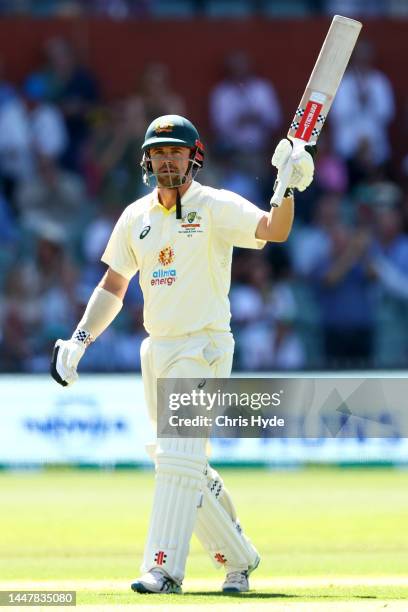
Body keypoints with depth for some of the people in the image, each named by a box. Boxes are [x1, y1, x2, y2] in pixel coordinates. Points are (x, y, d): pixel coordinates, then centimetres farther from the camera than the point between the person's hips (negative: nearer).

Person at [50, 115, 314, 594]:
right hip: (156, 351, 7)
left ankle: (163, 568, -19)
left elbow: (274, 230, -24)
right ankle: (237, 558, 25)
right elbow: (112, 287, 17)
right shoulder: (136, 217, 10)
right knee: (179, 462, 11)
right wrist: (78, 341, 7)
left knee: (178, 455, -17)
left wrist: (288, 187, -42)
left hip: (204, 347, -7)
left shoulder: (216, 208, -8)